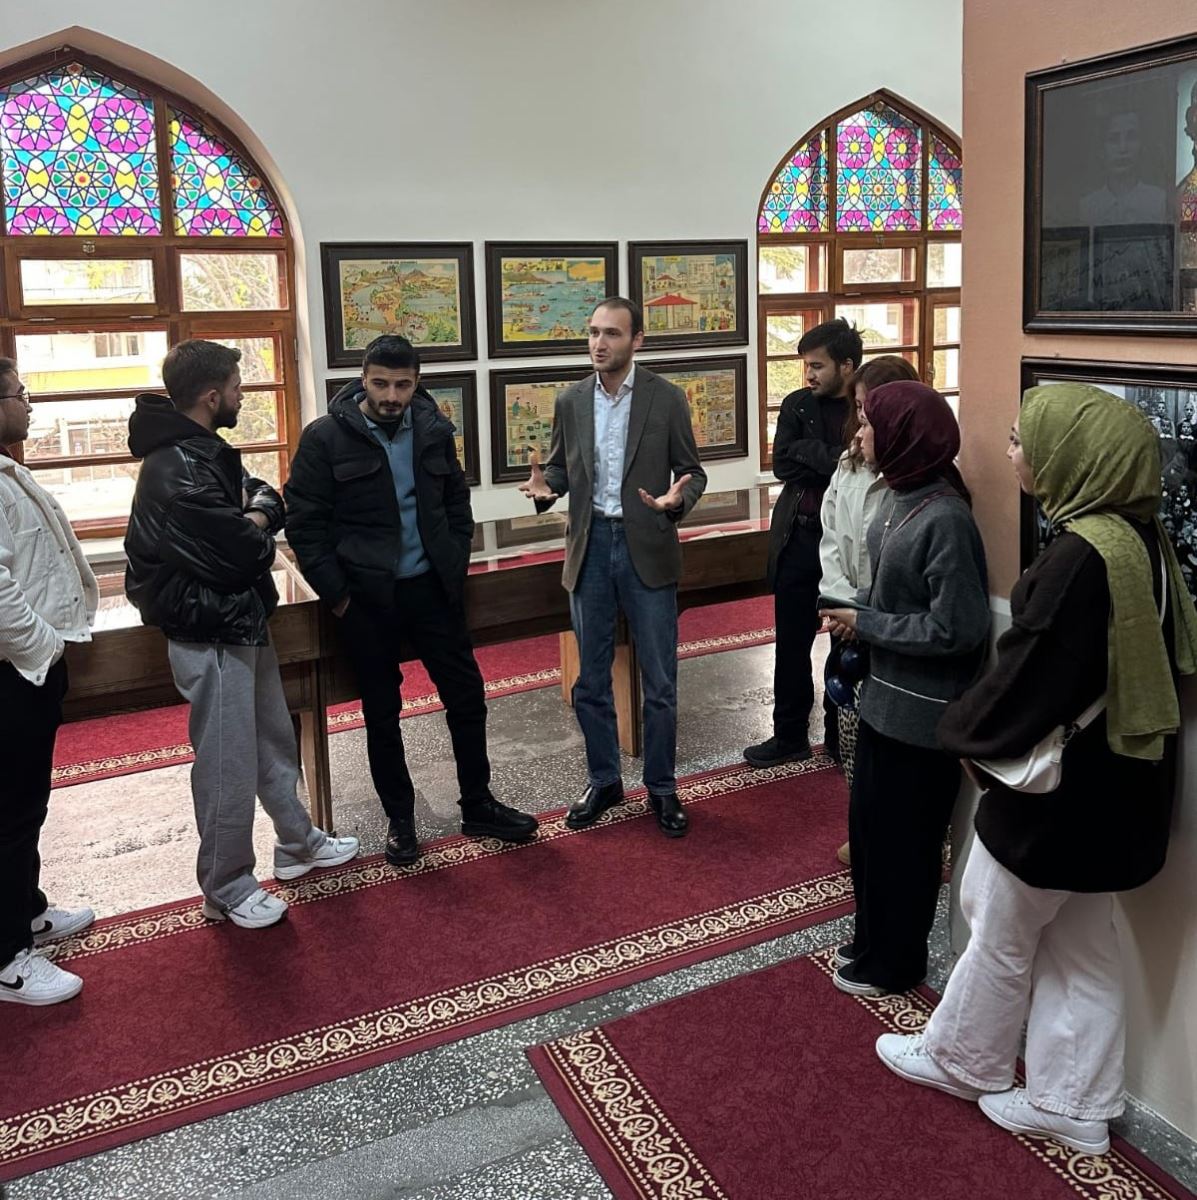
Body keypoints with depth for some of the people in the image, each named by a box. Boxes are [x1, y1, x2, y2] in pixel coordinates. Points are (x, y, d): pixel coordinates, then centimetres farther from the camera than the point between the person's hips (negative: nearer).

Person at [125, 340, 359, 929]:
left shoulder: (206, 452, 10)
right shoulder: (176, 471, -23)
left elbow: (270, 500, 10)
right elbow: (245, 554, -25)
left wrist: (252, 515, -12)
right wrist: (256, 529, -3)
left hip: (244, 622, 10)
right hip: (211, 636, -10)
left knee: (274, 741, 22)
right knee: (229, 765, 2)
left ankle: (297, 842, 40)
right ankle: (226, 890, 18)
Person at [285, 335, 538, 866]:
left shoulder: (434, 430, 3)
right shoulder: (325, 438, -8)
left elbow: (457, 503, 13)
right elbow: (304, 523, -7)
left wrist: (455, 570, 5)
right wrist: (336, 594, -9)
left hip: (431, 589, 3)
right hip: (366, 599, -3)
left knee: (467, 697, 9)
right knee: (382, 713, 9)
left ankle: (478, 806, 26)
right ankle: (400, 819, 25)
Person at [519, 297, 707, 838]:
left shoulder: (666, 399, -5)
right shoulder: (570, 401, 3)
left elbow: (692, 471, 0)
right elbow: (562, 466, 11)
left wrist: (677, 498, -22)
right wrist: (546, 485, -12)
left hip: (647, 549, -2)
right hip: (590, 547, 3)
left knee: (659, 681, 5)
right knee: (591, 680, 11)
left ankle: (661, 787, 22)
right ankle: (603, 780, 29)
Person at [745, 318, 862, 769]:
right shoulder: (797, 405, 4)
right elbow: (783, 465, -7)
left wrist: (810, 452, -15)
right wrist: (837, 466, -14)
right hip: (799, 538, 4)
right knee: (791, 644, 11)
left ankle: (842, 735, 25)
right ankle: (790, 735, 24)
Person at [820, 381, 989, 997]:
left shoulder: (944, 519, -25)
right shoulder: (900, 496, 1)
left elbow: (955, 627, -24)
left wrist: (864, 623, -16)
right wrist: (852, 611, -2)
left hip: (921, 711, -8)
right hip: (885, 693, 8)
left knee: (902, 838, 9)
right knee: (867, 820, 21)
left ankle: (894, 962, 30)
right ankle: (874, 938, 42)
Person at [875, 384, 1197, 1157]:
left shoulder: (1081, 557, -28)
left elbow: (1027, 679, -24)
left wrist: (964, 731, -4)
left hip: (1056, 789, -9)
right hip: (1110, 781, 9)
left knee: (1001, 934, 14)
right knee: (1080, 944, 19)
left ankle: (962, 1061, 36)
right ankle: (1074, 1104, 33)